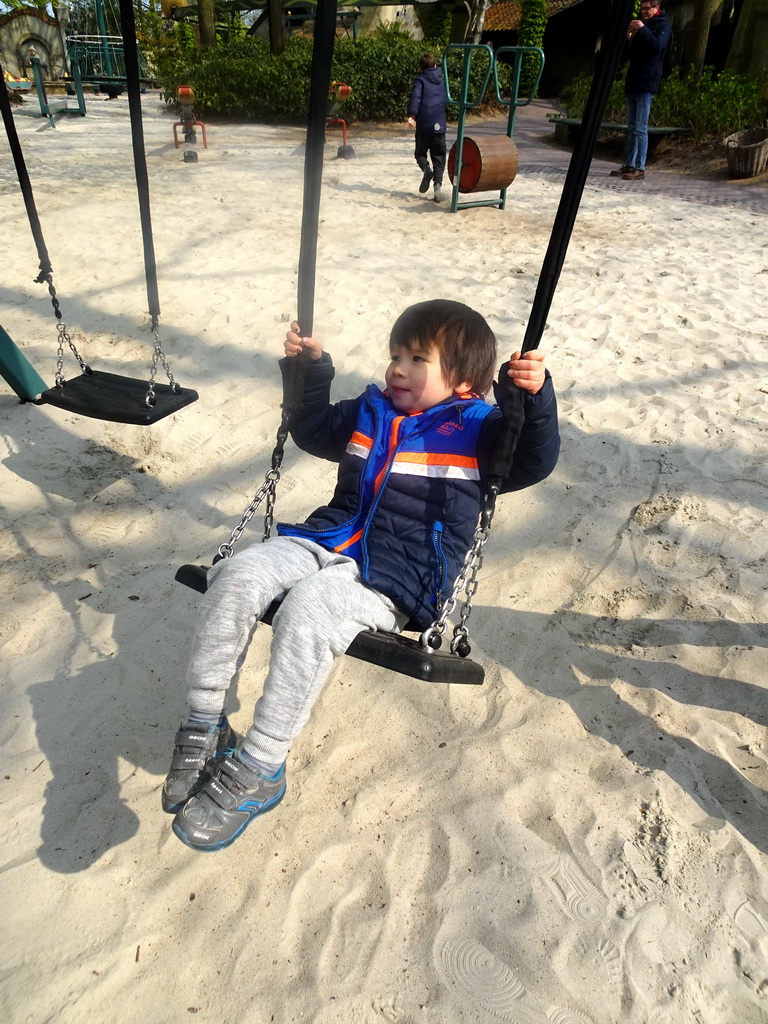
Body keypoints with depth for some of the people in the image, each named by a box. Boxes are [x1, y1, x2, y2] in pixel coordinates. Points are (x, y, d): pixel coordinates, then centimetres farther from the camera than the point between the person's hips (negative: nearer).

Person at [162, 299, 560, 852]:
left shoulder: (476, 428, 6)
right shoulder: (369, 411, 23)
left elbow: (534, 463, -7)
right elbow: (313, 432, 36)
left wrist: (537, 397, -22)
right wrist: (312, 369, 28)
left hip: (394, 577, -6)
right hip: (326, 541, 6)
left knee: (306, 609, -34)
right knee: (238, 574, -20)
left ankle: (258, 771, -20)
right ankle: (204, 726, -9)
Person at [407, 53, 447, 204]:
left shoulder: (421, 80, 3)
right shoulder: (442, 81, 17)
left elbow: (415, 97, -14)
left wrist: (411, 115, -23)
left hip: (424, 124, -3)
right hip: (439, 125, 3)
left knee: (420, 152, 11)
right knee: (439, 157, 5)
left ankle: (426, 169, -20)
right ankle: (438, 184, -11)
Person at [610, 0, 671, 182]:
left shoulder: (662, 26, 0)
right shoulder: (643, 26, 23)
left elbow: (657, 46, -17)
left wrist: (642, 29, -18)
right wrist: (628, 38, 7)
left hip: (646, 84, -8)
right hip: (633, 83, 8)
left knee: (640, 129, -13)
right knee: (632, 128, 8)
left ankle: (640, 169, -13)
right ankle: (629, 165, 11)